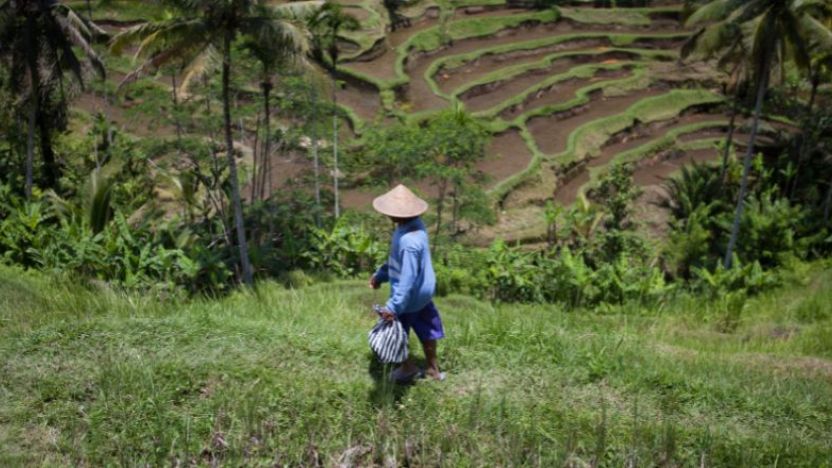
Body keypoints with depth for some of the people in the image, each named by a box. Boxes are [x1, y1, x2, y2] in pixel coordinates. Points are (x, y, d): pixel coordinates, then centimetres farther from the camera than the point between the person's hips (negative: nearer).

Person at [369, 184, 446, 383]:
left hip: (411, 296, -9)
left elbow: (407, 279, -32)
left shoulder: (409, 242, -36)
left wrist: (393, 306, -29)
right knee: (426, 329, 23)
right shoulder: (414, 224, -4)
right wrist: (380, 274, 16)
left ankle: (408, 367, 35)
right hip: (424, 290, 9)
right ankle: (433, 369, 39)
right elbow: (397, 259, 10)